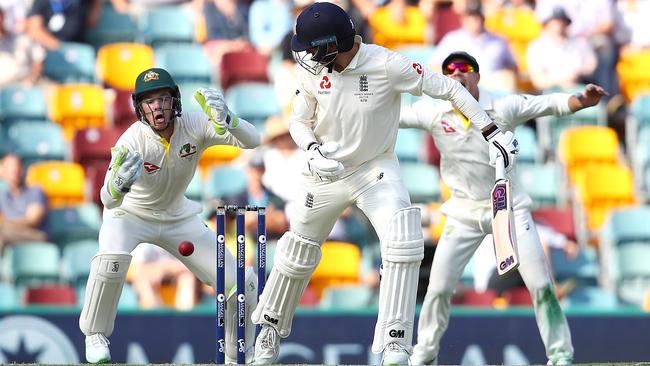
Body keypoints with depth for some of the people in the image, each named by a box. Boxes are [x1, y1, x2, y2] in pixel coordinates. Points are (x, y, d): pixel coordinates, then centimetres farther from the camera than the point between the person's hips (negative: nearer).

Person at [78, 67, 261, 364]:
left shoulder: (194, 126, -24)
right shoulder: (132, 141, -31)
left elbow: (252, 141, -33)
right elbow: (108, 201, -39)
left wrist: (225, 121, -54)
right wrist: (119, 183, -63)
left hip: (178, 217, 3)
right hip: (129, 214, -3)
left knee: (241, 284, -5)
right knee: (112, 260, -35)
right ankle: (95, 336, -11)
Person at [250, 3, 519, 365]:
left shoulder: (387, 65, -24)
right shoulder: (313, 71, -11)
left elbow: (447, 88, -17)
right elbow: (299, 120, 2)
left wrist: (492, 132, -20)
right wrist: (313, 151, -20)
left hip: (377, 170, -4)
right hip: (327, 173, 4)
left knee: (403, 241, -26)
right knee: (298, 251, 16)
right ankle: (271, 328, 42)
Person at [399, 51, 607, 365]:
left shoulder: (504, 108, -12)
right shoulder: (433, 114, -8)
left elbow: (550, 104, -18)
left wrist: (581, 101, -38)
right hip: (464, 214, 2)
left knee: (540, 285, -7)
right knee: (438, 288, 2)